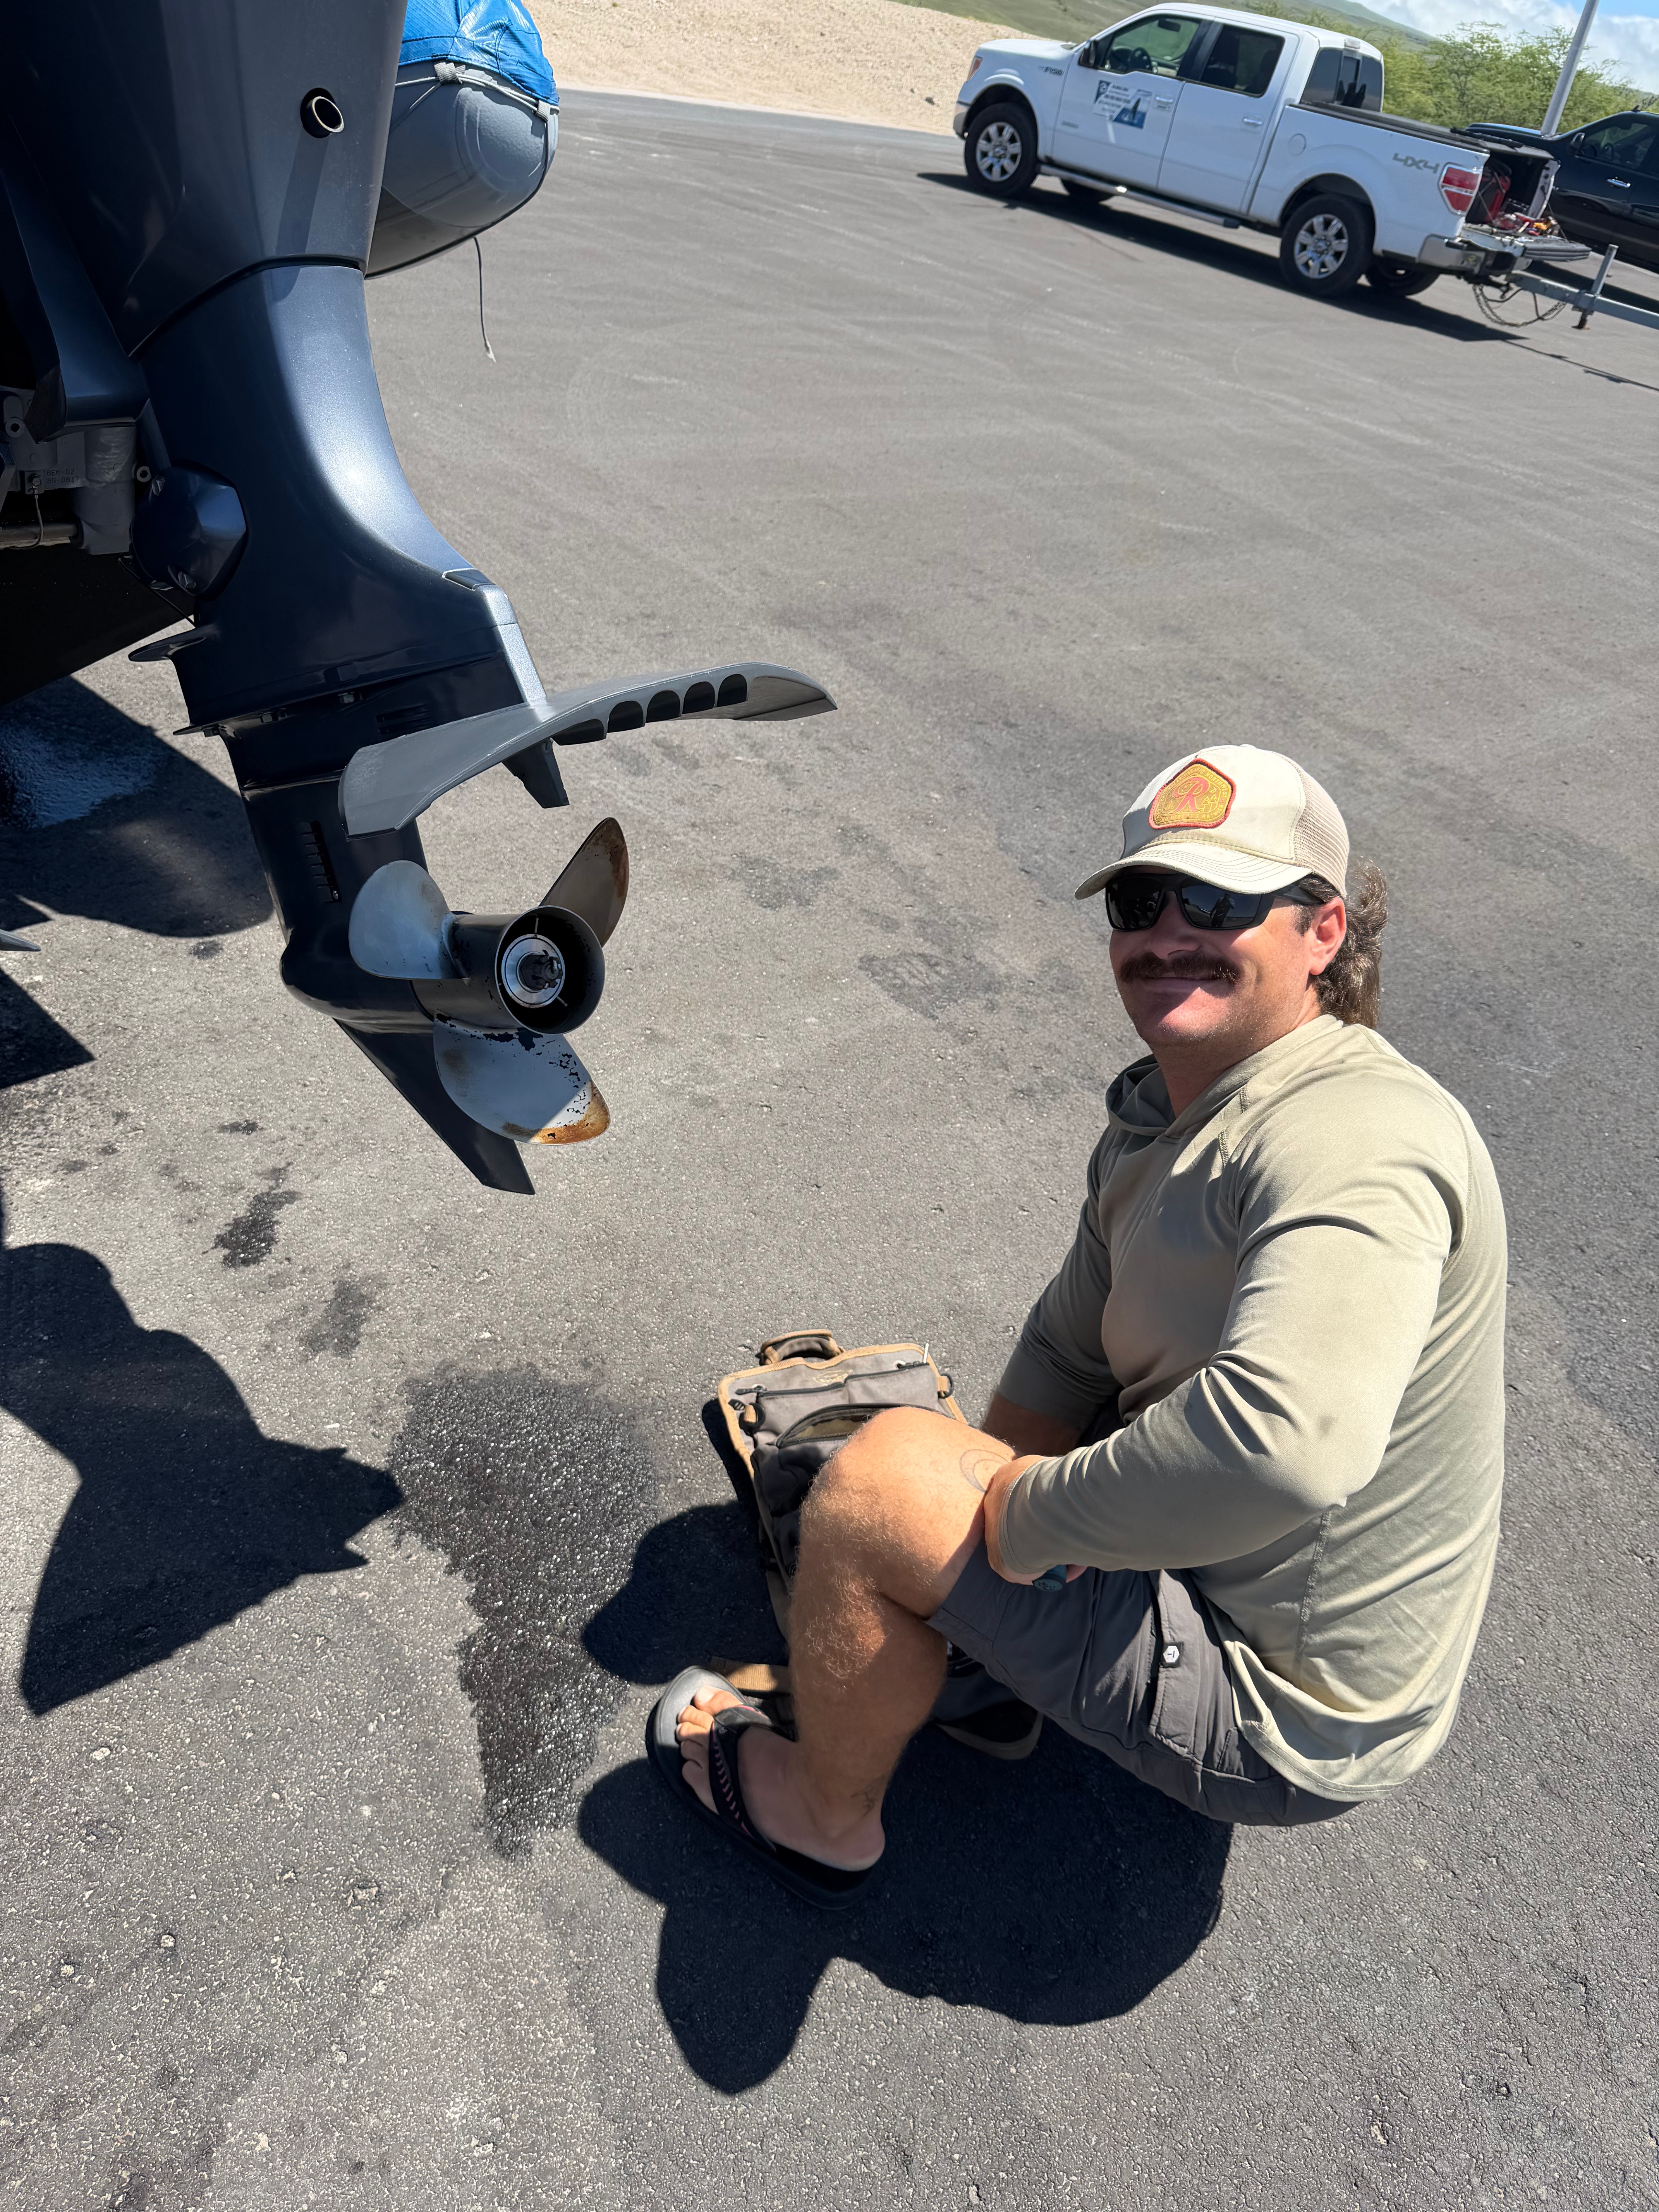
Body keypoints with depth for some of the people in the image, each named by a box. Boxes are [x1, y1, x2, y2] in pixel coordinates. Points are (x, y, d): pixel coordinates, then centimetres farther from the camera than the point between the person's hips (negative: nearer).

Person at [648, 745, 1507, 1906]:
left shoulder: (1359, 1139, -30)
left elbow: (1288, 1442, -46)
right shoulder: (1161, 1118, 3)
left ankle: (823, 1817, 11)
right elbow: (1065, 1357, 11)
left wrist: (1025, 1518, -31)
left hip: (1282, 1717, -9)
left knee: (884, 1472, -15)